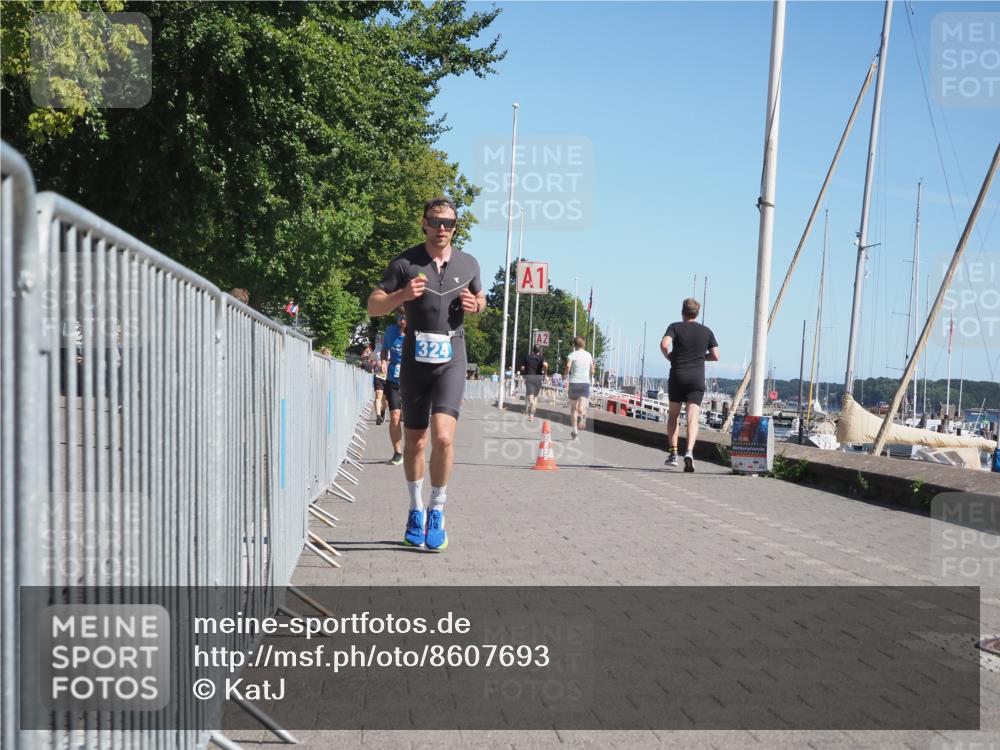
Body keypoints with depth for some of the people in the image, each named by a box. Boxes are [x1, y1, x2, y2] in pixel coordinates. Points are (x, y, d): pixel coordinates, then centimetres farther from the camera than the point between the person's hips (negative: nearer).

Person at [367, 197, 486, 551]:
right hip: (414, 357, 0)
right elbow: (373, 305, 0)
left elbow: (481, 299, 24)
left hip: (451, 356, 0)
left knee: (443, 437, -17)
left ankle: (437, 511, 0)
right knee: (414, 441, 9)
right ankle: (416, 509, 30)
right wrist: (402, 295, -19)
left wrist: (475, 304, 0)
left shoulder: (468, 263, 8)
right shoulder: (405, 263, -1)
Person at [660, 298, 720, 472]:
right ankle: (689, 452, -24)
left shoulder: (675, 327, 1)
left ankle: (673, 452, 11)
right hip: (697, 378, 1)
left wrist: (669, 357, 3)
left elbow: (664, 344, -16)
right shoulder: (706, 331, 8)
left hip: (677, 376, -1)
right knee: (693, 418, -5)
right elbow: (715, 356, 5)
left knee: (674, 415, 15)